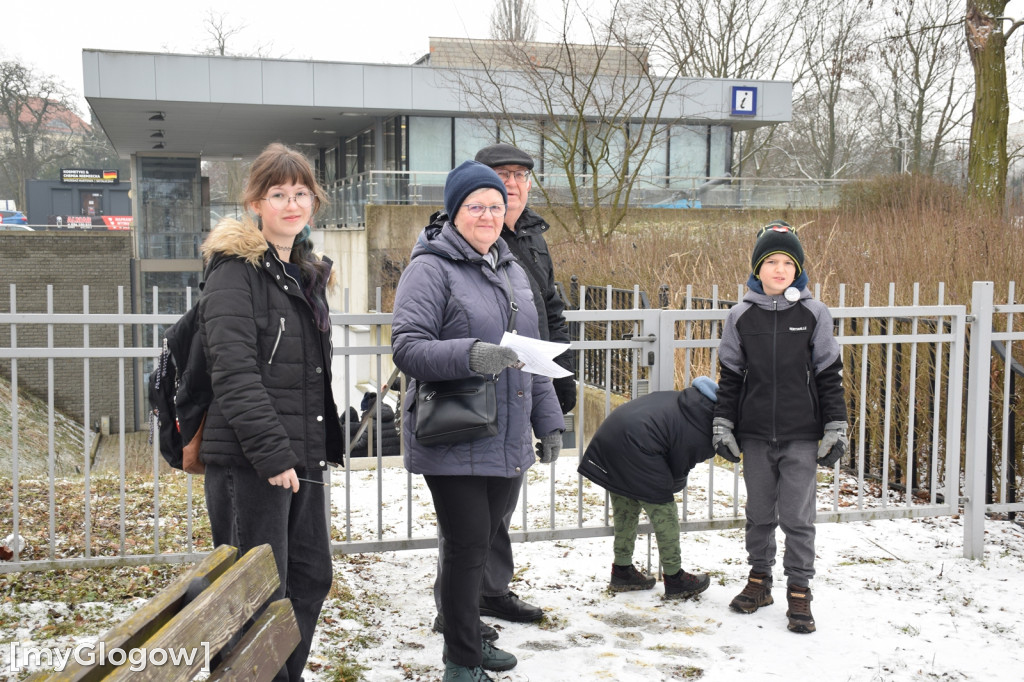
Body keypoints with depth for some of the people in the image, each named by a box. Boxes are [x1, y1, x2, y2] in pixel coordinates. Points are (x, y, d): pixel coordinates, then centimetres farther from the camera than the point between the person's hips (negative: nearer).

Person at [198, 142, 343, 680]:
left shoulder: (307, 273, 16)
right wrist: (272, 451, -22)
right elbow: (233, 371, -18)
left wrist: (322, 443, 17)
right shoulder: (236, 269, -9)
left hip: (303, 454, 9)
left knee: (311, 574, 14)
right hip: (248, 460, -8)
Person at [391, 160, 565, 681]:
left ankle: (467, 639, 34)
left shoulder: (512, 271, 16)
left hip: (508, 441, 7)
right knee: (467, 546, -4)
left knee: (482, 543, 16)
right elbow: (407, 347, -18)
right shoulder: (431, 269, -9)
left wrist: (548, 421, 18)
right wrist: (470, 355, -32)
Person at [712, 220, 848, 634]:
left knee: (798, 516, 0)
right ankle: (759, 581, 28)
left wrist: (836, 429, -1)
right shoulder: (741, 317, 3)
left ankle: (799, 593, 13)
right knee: (759, 514, 12)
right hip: (755, 434, 2)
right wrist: (722, 426, 5)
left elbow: (829, 375, 3)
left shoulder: (813, 314, -1)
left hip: (801, 436, -2)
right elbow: (729, 376, 9)